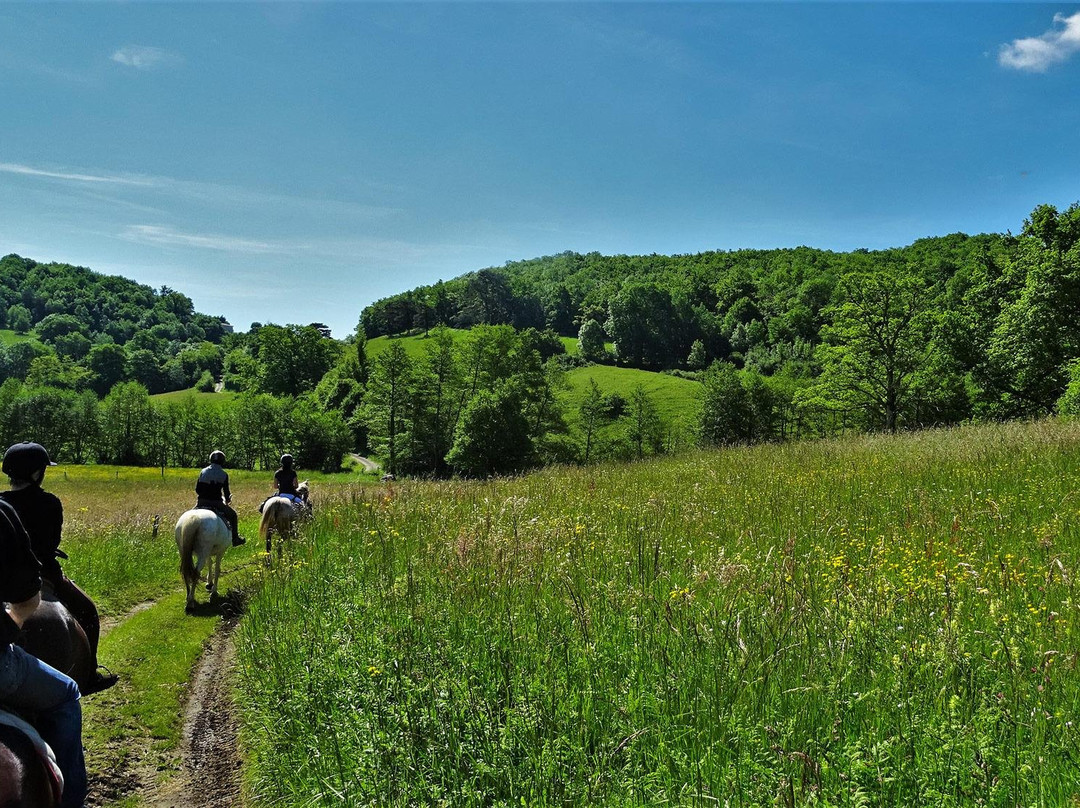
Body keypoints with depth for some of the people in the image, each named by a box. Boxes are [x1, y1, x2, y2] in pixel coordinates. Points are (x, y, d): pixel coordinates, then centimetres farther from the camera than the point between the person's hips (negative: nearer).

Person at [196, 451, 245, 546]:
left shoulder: (203, 472, 7)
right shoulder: (223, 475, -3)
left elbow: (197, 489, 7)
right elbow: (226, 492, 0)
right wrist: (227, 500, 21)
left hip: (201, 503, 3)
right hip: (216, 503, -3)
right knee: (232, 515, 19)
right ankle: (235, 538, 19)